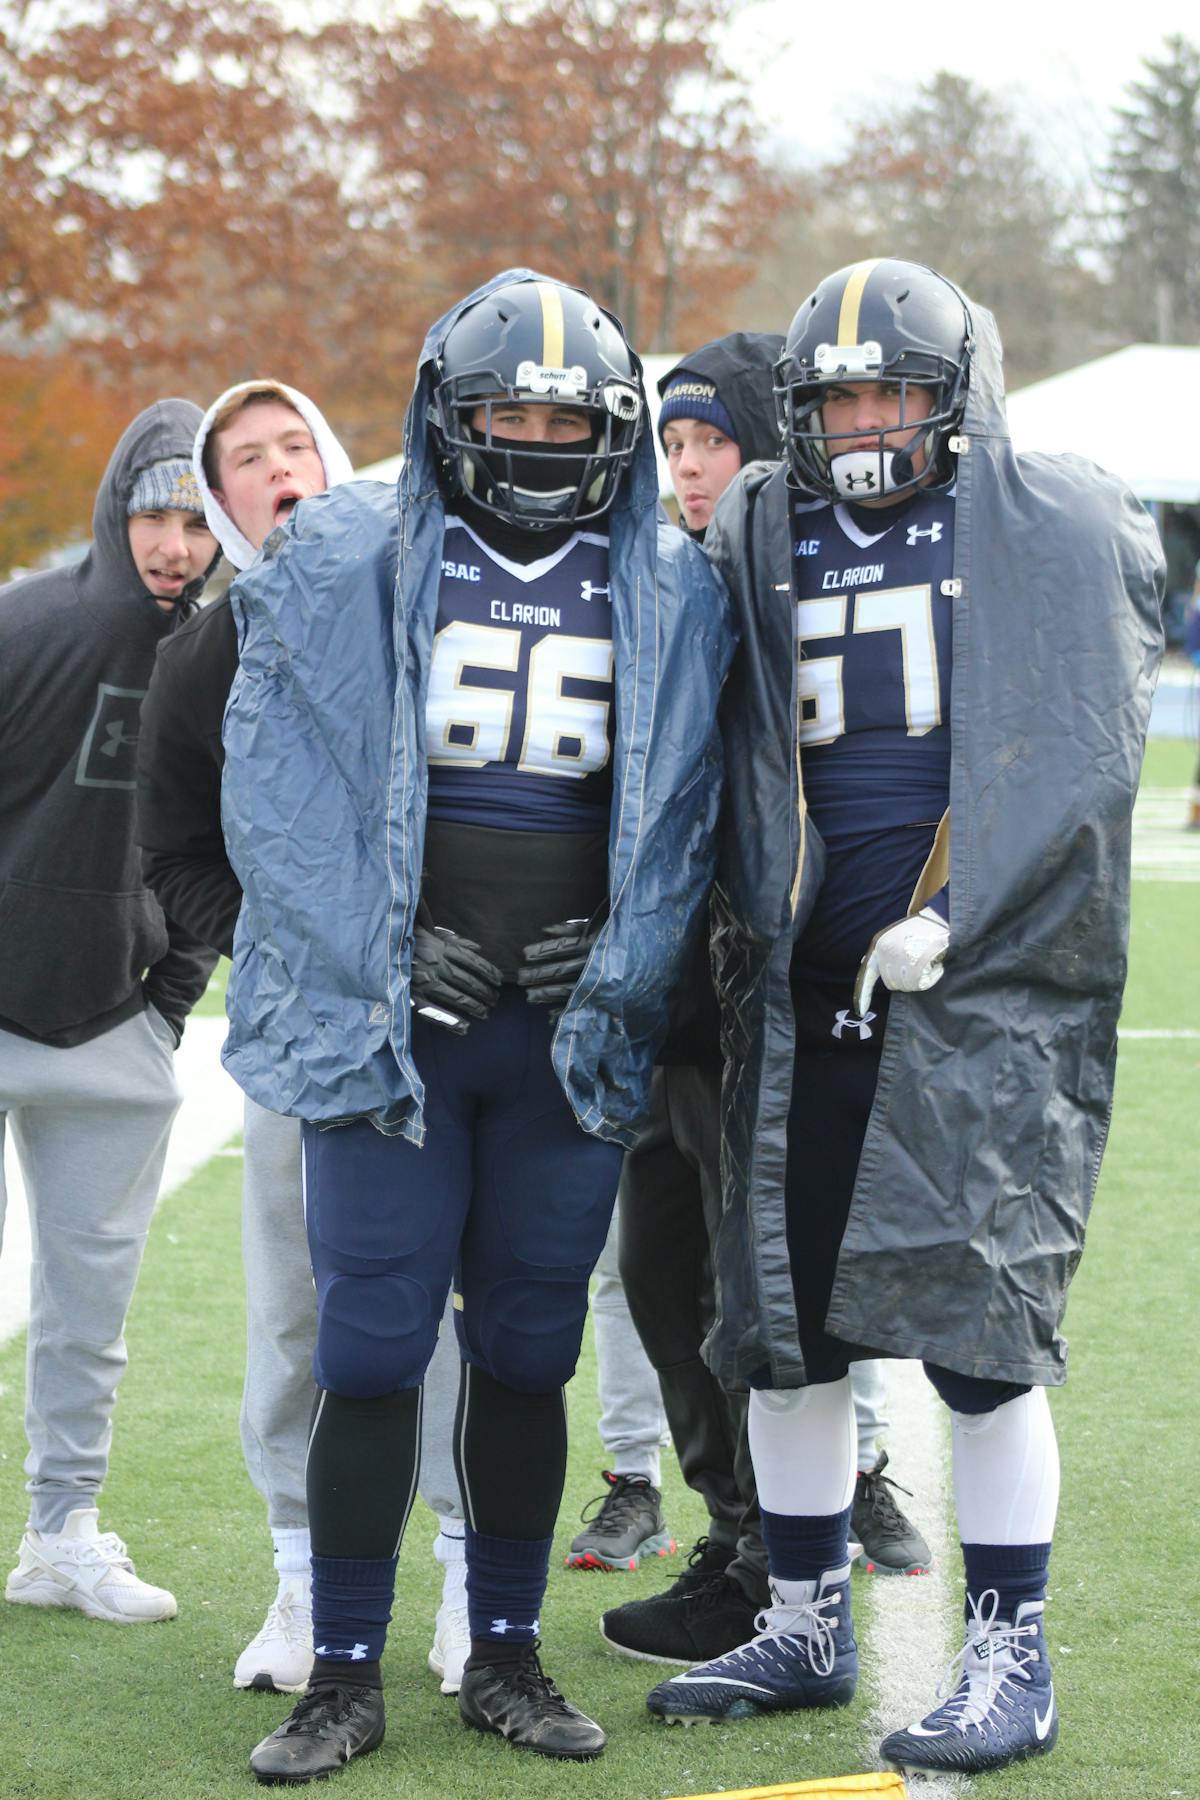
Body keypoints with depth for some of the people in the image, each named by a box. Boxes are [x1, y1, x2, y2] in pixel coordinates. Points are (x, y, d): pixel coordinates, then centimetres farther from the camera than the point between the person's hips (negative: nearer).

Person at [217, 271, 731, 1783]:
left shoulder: (667, 595, 7)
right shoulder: (343, 568, 1)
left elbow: (676, 817, 8)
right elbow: (280, 796, -1)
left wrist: (613, 986, -4)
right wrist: (379, 967, -9)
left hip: (569, 1034, 2)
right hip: (391, 1018, -2)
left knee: (527, 1348, 8)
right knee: (371, 1346, -3)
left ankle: (505, 1655, 20)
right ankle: (343, 1675, 7)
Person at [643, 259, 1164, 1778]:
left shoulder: (1063, 531, 2)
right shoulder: (755, 543, 14)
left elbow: (1074, 756, -6)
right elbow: (728, 761, 18)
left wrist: (950, 917, -12)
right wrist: (748, 925, 6)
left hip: (988, 982, -5)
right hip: (804, 990, 5)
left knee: (972, 1306, -9)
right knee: (781, 1308, 8)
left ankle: (1009, 1655, 2)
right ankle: (805, 1624, 23)